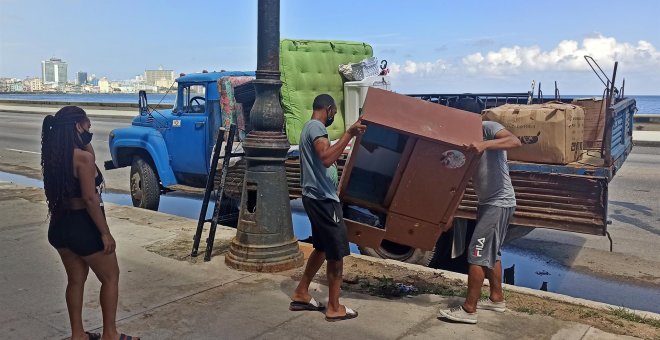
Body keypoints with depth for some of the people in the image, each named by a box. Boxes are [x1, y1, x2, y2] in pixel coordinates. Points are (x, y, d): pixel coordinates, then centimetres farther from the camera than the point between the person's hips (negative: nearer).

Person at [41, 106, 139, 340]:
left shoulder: (54, 155, 5)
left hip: (59, 226, 8)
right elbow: (90, 198, -22)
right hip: (83, 227, -8)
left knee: (76, 279, 20)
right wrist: (105, 233, -17)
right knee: (110, 277, 10)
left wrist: (85, 143, 8)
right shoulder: (82, 156, -20)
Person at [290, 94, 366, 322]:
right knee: (337, 252, -1)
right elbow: (326, 158, -33)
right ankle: (334, 308, 9)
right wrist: (349, 134, -33)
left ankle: (301, 295, 28)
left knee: (322, 248, 20)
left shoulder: (310, 127, 17)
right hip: (323, 199, -11)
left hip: (316, 197, 11)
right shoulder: (316, 127, -15)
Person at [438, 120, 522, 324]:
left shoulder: (487, 128, -9)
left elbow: (515, 141, -27)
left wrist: (484, 145, -39)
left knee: (477, 253, -8)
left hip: (499, 202, -9)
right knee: (490, 253, 18)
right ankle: (496, 298, 33)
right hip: (487, 202, 9)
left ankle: (469, 310, -2)